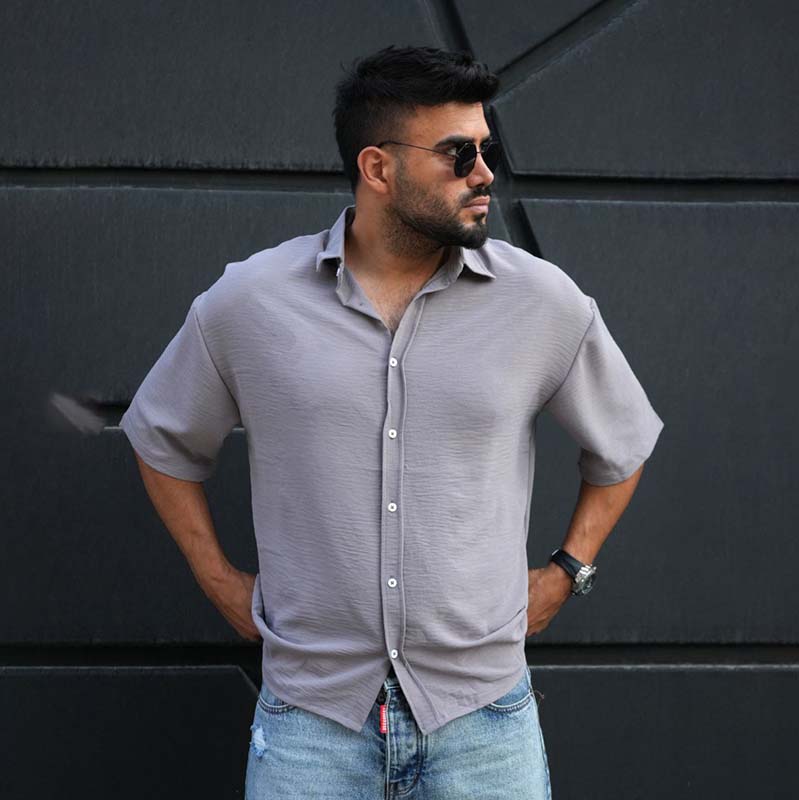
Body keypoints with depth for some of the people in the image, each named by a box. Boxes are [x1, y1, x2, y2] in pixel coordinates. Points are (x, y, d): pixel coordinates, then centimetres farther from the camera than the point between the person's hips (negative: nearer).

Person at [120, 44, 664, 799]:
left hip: (481, 714, 1)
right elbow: (162, 442, 13)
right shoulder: (248, 301, -4)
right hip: (309, 715, 0)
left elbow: (622, 445, 14)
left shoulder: (542, 300, -4)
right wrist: (222, 584, 8)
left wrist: (563, 575, 7)